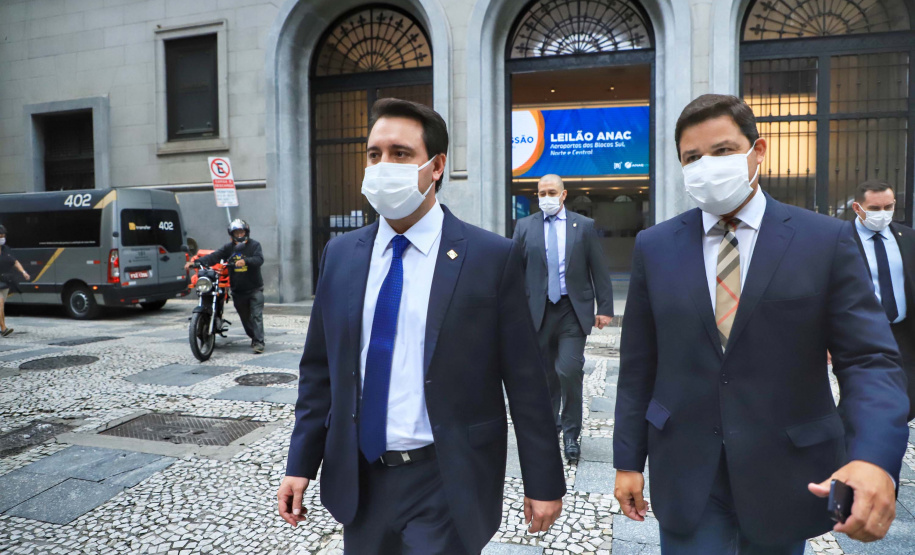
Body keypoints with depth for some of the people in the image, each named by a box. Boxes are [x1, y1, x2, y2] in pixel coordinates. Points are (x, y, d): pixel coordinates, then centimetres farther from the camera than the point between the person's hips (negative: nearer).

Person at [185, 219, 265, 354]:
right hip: (237, 291, 4)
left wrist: (245, 261, -37)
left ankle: (259, 342, -12)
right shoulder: (229, 247, 7)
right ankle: (254, 337, 33)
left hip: (254, 288, -4)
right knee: (244, 317, 13)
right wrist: (196, 262, -18)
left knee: (256, 315, -11)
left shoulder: (254, 245, -1)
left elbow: (259, 259, -18)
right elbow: (214, 257, -4)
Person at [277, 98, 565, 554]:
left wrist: (543, 482, -4)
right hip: (358, 481, 4)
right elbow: (319, 369, 6)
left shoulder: (492, 257, -11)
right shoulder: (339, 255, 2)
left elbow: (525, 381, -8)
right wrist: (301, 463, 4)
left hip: (447, 484, -4)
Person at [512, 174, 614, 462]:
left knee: (569, 370, -11)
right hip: (538, 309, 2)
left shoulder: (584, 225, 4)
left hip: (573, 310, -2)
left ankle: (571, 434, 8)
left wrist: (605, 307, -1)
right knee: (546, 374, 11)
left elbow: (599, 270, 4)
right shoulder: (525, 227, 7)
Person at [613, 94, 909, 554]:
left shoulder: (825, 240, -5)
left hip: (787, 476, 1)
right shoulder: (654, 247, -1)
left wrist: (874, 459, -26)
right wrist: (628, 461, 1)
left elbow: (870, 359, -9)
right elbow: (637, 366, 1)